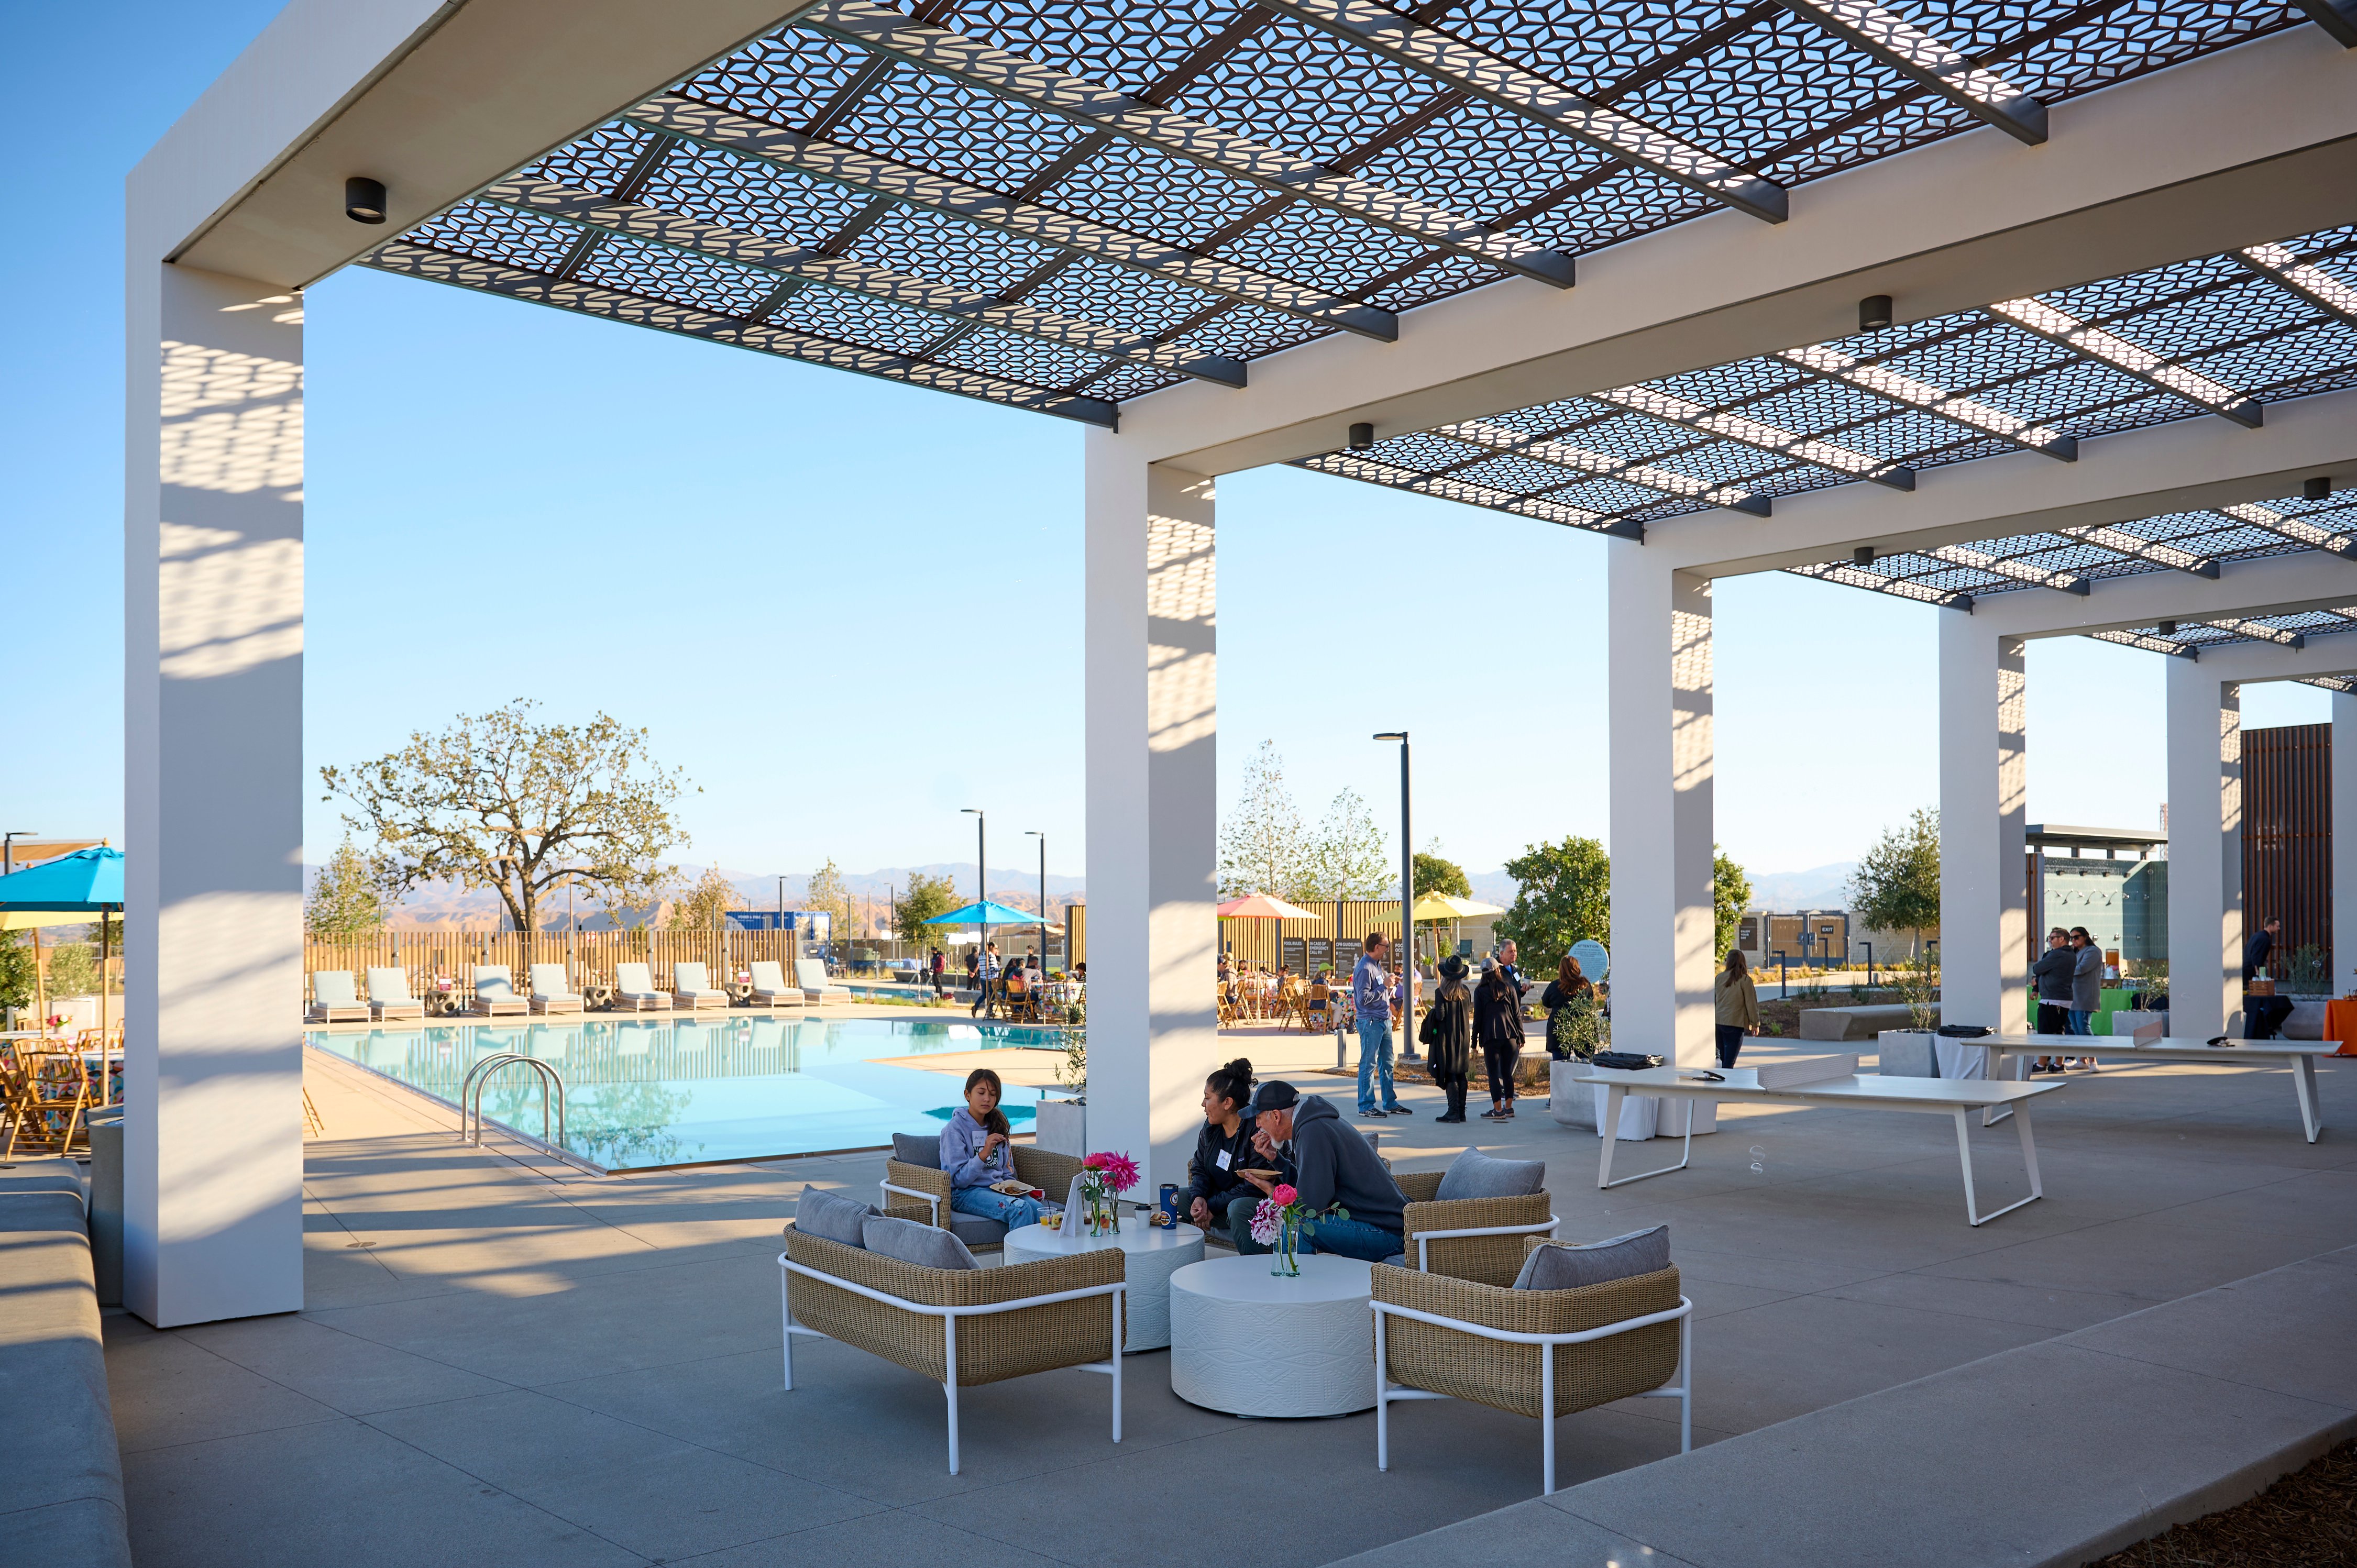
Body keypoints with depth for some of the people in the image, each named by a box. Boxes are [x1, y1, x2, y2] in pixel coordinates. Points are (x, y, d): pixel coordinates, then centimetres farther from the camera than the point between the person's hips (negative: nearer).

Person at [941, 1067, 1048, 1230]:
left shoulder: (997, 1125, 15)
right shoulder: (955, 1128, -5)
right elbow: (959, 1179, -13)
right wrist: (984, 1154, -24)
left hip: (998, 1188, 6)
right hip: (966, 1192, -6)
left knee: (1038, 1209, -25)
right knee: (1020, 1209, -32)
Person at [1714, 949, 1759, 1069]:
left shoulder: (1719, 977, 3)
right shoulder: (1745, 980, -9)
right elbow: (1751, 1004, -6)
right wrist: (1755, 1023, 4)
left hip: (1718, 1022, 4)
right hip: (1735, 1023, -4)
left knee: (1725, 1058, 17)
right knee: (1730, 1060, -2)